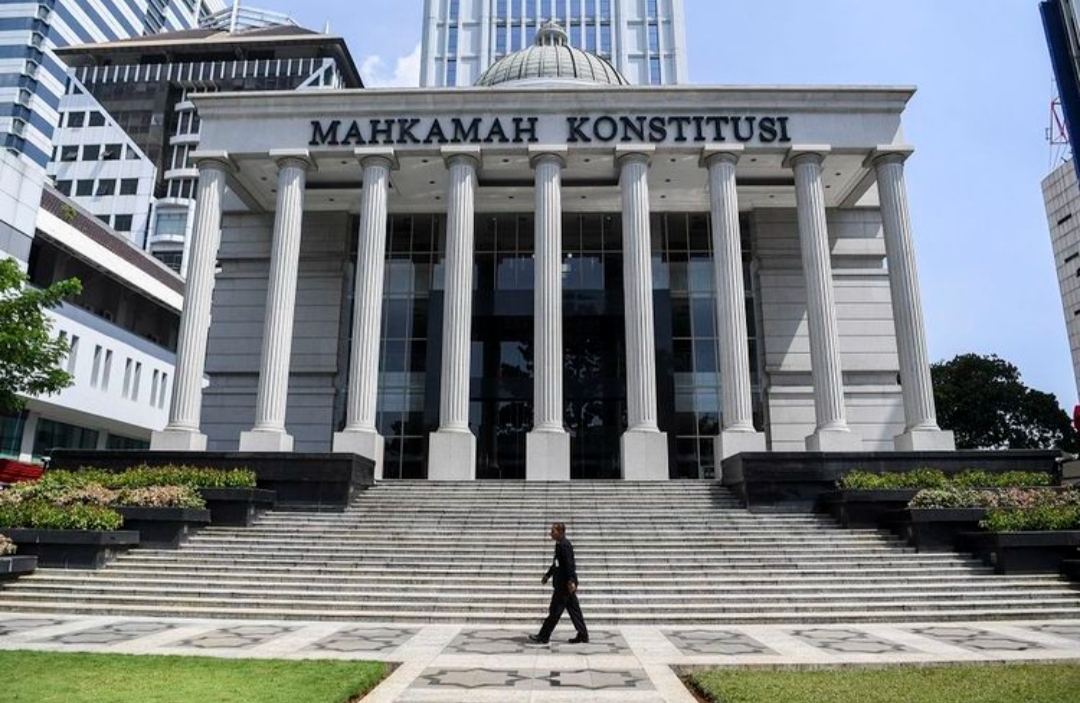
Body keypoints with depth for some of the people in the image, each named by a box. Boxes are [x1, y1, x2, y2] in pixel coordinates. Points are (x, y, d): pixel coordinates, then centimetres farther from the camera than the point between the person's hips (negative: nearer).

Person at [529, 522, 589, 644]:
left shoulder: (564, 545, -17)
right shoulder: (560, 544, 14)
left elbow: (569, 564, -23)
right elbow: (557, 564, 24)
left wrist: (571, 581, -27)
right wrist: (548, 575, 29)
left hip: (564, 584, -10)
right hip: (565, 584, 10)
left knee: (555, 611, -2)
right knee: (573, 610, 12)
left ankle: (543, 637, 5)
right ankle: (582, 635, 16)